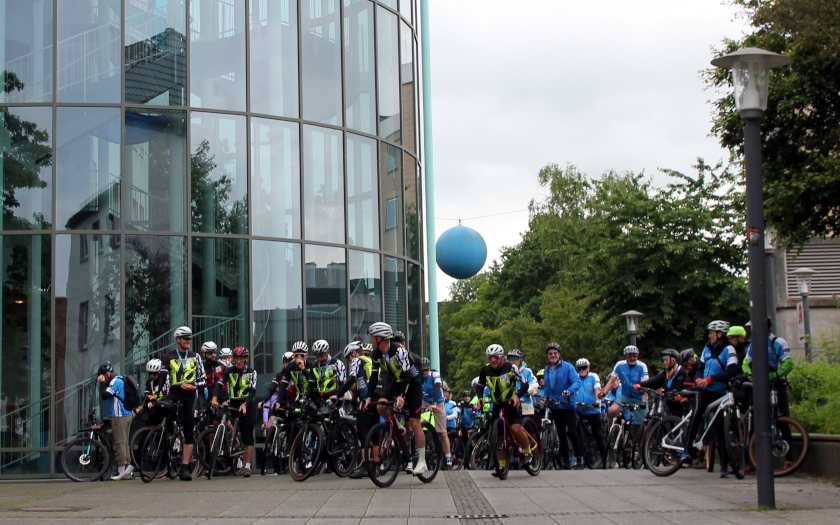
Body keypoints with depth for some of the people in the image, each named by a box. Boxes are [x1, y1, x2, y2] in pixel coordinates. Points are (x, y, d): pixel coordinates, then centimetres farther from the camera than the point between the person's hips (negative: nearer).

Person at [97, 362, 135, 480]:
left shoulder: (115, 382, -12)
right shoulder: (119, 380, 19)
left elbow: (104, 396, -18)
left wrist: (102, 383, -10)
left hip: (119, 416, -10)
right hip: (127, 415, 10)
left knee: (119, 444, -8)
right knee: (124, 443, 11)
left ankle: (122, 471, -10)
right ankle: (128, 470, 12)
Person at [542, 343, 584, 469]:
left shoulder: (567, 367, -5)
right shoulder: (546, 370, 13)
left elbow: (577, 381, -16)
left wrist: (569, 391, -33)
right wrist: (546, 398, 10)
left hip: (568, 406, -6)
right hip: (555, 407, 6)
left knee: (572, 432, -11)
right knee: (561, 435, 9)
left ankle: (579, 461, -4)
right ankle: (565, 463, 13)